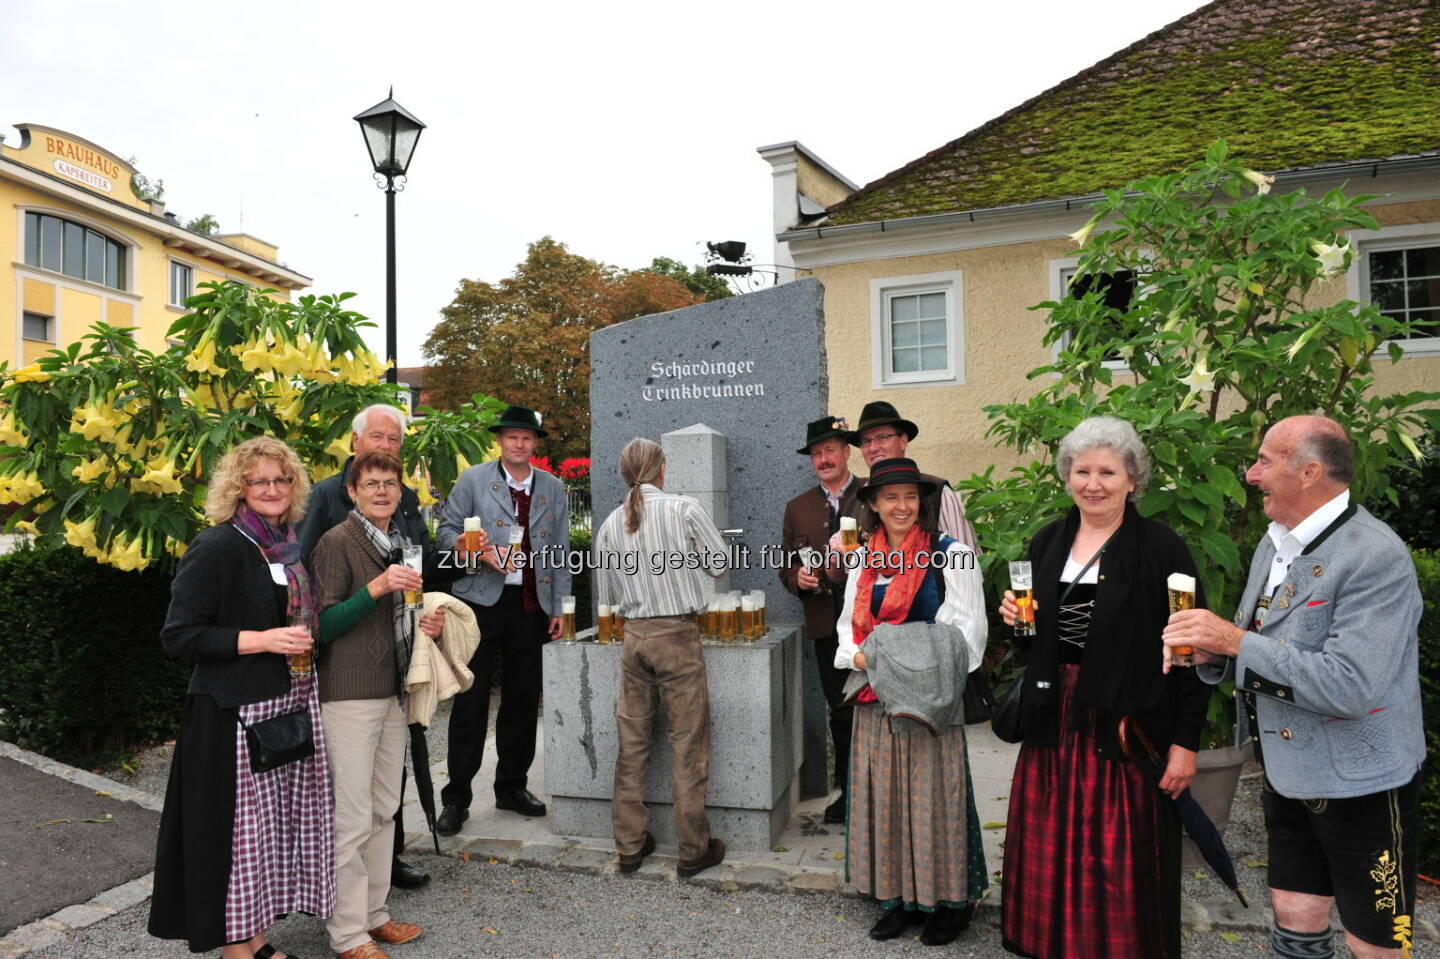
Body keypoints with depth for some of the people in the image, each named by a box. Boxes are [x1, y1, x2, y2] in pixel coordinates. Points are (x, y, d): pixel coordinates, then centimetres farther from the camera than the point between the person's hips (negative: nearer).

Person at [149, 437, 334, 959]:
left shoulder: (291, 545, 11)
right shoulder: (218, 548, -11)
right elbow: (179, 635, -14)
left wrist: (307, 639, 10)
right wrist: (262, 640, -20)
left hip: (295, 702, 7)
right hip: (238, 714, -7)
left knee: (281, 820, 12)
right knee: (241, 825, 0)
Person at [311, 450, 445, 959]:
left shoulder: (401, 543, 14)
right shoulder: (337, 542, -11)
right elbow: (325, 625, -16)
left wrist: (425, 625, 6)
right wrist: (377, 587, -26)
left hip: (393, 692, 8)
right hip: (349, 695, -8)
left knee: (384, 811, 14)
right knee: (351, 820, -3)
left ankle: (373, 914, 26)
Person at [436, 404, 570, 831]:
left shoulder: (553, 489, 11)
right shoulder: (473, 480, 3)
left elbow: (560, 552, 12)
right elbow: (448, 530, 3)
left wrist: (559, 608, 7)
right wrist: (484, 552, -15)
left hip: (532, 606, 3)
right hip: (482, 600, -3)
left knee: (523, 700, 11)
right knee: (470, 701, -2)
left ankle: (512, 788, 25)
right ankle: (456, 797, 8)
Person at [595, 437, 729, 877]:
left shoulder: (611, 524, 4)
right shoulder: (684, 509, -8)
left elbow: (607, 594, 12)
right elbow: (720, 565, 1)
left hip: (634, 636, 4)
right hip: (678, 634, -4)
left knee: (632, 742, 12)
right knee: (687, 743, 4)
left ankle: (629, 845, 21)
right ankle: (693, 850, 12)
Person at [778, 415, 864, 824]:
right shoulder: (798, 508, 12)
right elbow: (787, 566, 14)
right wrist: (798, 576, -8)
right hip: (828, 628, 4)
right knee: (841, 713, 12)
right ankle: (849, 792, 25)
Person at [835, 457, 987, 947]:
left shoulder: (950, 555, -6)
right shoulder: (864, 560, 10)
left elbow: (968, 630, -10)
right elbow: (848, 624, 15)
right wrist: (857, 656, -6)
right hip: (875, 697, 5)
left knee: (932, 795, 2)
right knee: (883, 794, 10)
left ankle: (950, 901, 19)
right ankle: (901, 897, 24)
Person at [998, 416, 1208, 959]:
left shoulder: (1161, 548, -8)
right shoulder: (1047, 544, 8)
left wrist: (1186, 742, -12)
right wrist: (1016, 618, -2)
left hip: (1127, 729, -5)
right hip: (1055, 726, 5)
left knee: (1123, 866, 3)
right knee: (1051, 854, 10)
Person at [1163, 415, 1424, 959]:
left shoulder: (1376, 557, -22)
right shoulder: (1277, 542, 6)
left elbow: (1351, 688, -30)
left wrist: (1235, 640, -26)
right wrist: (1211, 651, -6)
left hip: (1359, 785, -7)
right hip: (1287, 773, 8)